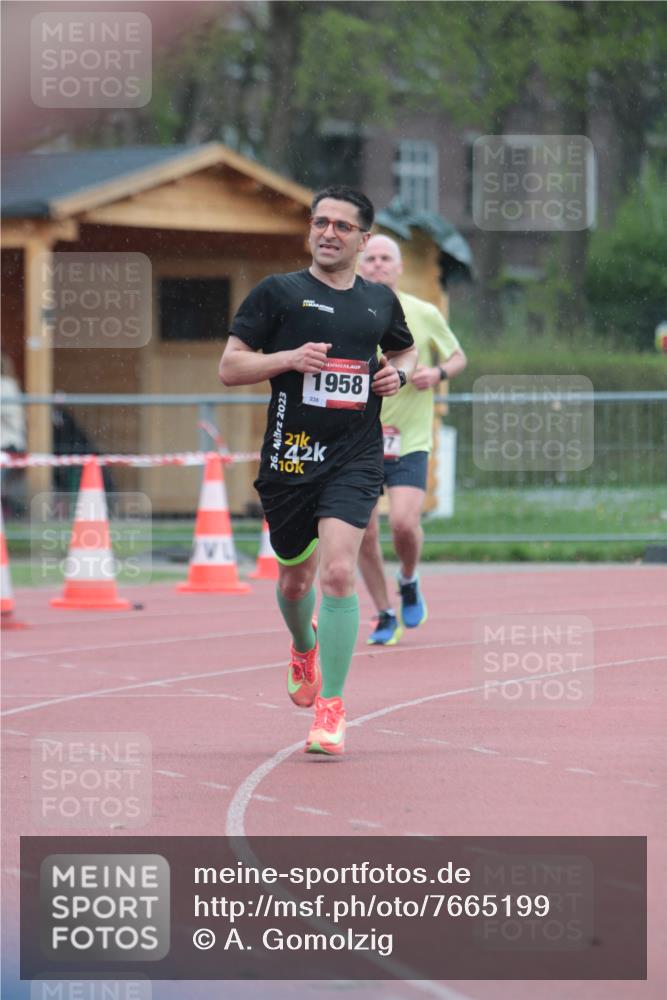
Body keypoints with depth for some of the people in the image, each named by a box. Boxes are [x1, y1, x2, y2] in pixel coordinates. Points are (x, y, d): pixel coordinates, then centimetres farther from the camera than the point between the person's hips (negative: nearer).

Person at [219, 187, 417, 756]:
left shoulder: (381, 301, 10)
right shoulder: (279, 293, 1)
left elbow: (405, 350, 30)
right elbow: (230, 368, -1)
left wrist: (399, 372, 7)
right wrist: (290, 357, -16)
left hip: (356, 457, 0)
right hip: (290, 454, 0)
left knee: (338, 571, -17)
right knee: (295, 576, 16)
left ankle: (331, 709, -11)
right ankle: (304, 649, 52)